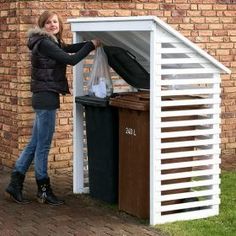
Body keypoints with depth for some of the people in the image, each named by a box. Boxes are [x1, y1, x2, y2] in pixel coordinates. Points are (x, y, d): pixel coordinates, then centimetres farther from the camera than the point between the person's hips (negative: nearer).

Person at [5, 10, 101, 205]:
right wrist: (92, 45, -9)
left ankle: (15, 184, 16)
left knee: (34, 144, 13)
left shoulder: (51, 43, 14)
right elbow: (72, 59, -18)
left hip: (45, 99, 10)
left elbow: (70, 49, 13)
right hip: (46, 98, -10)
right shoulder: (44, 43, -15)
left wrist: (92, 43, 2)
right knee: (43, 146, 0)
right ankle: (44, 190, 8)